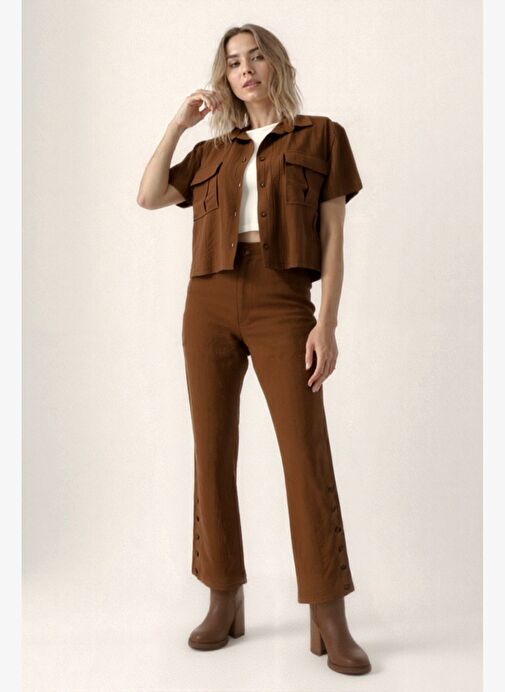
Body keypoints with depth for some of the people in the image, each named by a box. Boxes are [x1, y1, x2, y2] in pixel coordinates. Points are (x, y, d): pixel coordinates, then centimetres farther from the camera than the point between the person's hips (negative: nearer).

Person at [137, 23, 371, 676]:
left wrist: (327, 322, -9)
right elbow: (148, 197, 8)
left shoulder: (320, 136, 10)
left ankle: (329, 621, 0)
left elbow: (332, 236, 1)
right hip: (210, 304, 4)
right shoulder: (211, 152, 20)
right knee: (213, 451, 2)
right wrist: (178, 122, 9)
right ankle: (225, 603, 14)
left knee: (308, 455, -9)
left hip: (283, 305, -3)